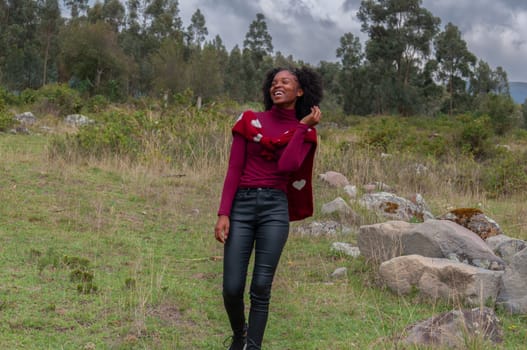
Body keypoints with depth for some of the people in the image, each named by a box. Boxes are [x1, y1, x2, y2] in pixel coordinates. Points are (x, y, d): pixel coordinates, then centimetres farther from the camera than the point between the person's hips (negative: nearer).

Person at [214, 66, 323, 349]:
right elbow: (234, 170, 1)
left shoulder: (305, 132, 8)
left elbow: (286, 166, -11)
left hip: (275, 208, 0)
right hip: (242, 204, 0)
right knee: (232, 288, -1)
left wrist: (303, 125, -5)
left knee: (261, 288, -3)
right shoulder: (249, 121, 7)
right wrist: (223, 213, -8)